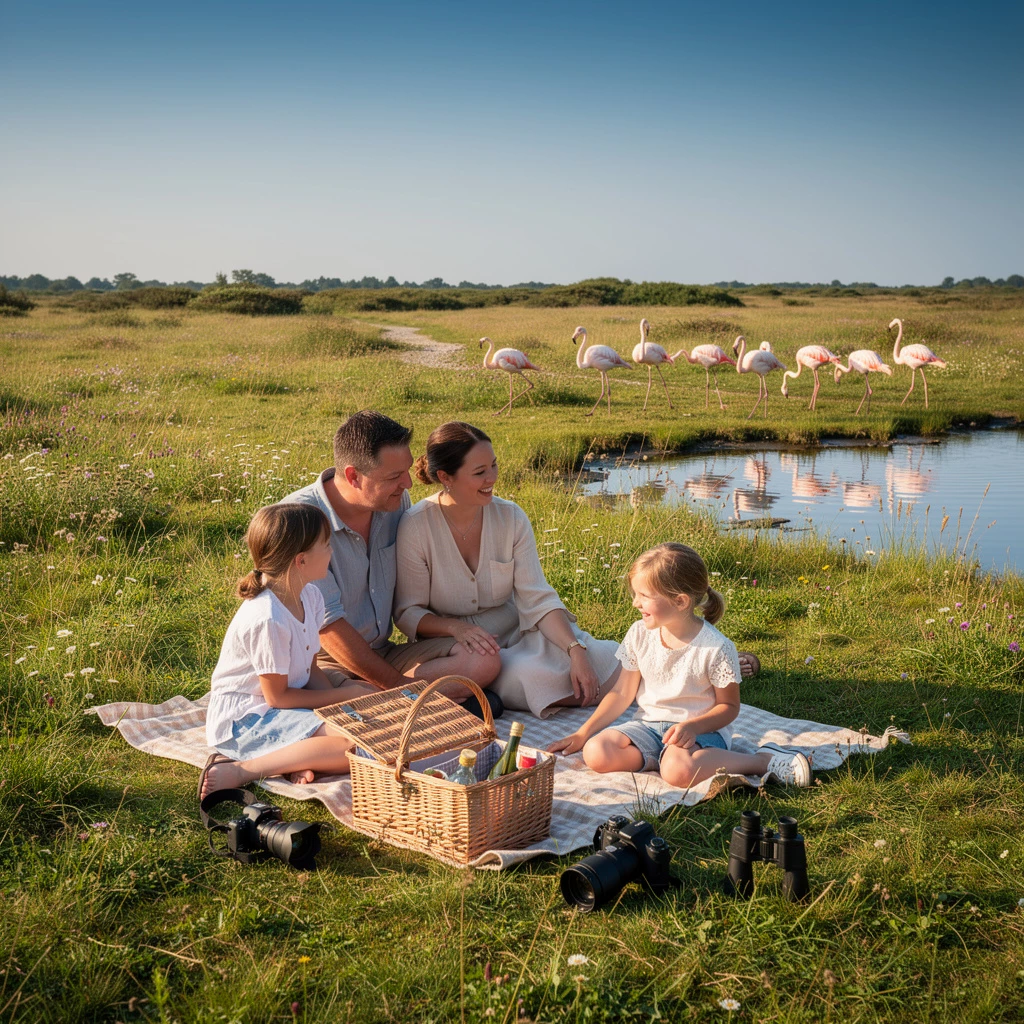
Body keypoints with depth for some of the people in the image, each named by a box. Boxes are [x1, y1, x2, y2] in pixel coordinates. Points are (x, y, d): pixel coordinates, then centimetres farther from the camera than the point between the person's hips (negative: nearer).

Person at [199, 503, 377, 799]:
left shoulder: (310, 597, 2)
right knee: (355, 746, -26)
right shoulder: (268, 620, -26)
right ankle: (240, 770, -20)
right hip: (244, 718, -9)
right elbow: (277, 696, -18)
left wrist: (337, 704, -9)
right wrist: (345, 695, -13)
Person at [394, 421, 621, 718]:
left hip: (515, 631, 3)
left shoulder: (511, 518, -4)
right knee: (524, 676, -33)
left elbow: (537, 598, -8)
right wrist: (456, 628, -27)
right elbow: (408, 613, -8)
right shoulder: (415, 527, -13)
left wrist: (576, 651, -23)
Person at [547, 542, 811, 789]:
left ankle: (764, 761, -16)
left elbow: (729, 706, -4)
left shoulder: (716, 648, -14)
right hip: (648, 724, 5)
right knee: (595, 753, -21)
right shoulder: (639, 635, 0)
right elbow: (622, 694, 8)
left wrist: (692, 726, -22)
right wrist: (582, 733, 3)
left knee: (678, 771, -38)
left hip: (698, 730, -5)